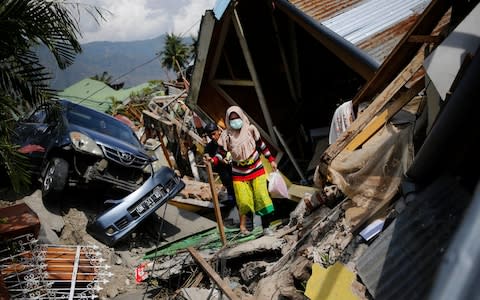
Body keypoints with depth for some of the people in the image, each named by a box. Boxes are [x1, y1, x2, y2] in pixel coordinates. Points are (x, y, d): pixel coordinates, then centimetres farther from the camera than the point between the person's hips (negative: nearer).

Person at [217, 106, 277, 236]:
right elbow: (221, 153, -7)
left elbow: (261, 145, 5)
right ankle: (242, 225, 19)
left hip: (256, 169, 1)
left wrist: (271, 159, 7)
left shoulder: (250, 129, -6)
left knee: (261, 196, -6)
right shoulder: (226, 135, -8)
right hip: (239, 173, 0)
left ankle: (266, 226, 4)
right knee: (243, 200, -4)